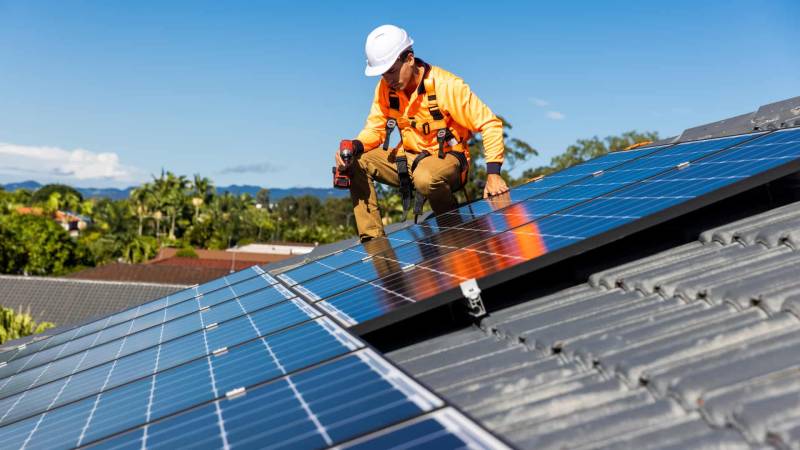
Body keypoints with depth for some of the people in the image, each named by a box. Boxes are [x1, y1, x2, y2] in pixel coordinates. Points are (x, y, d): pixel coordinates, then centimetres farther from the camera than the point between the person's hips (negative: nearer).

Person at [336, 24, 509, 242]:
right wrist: (354, 146, -23)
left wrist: (493, 174, -28)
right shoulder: (385, 88, -4)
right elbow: (375, 129, 2)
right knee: (355, 162, -13)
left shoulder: (446, 85, -20)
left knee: (425, 178, -40)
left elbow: (490, 124, -18)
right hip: (409, 159, 6)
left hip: (447, 160, -6)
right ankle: (372, 238, -11)